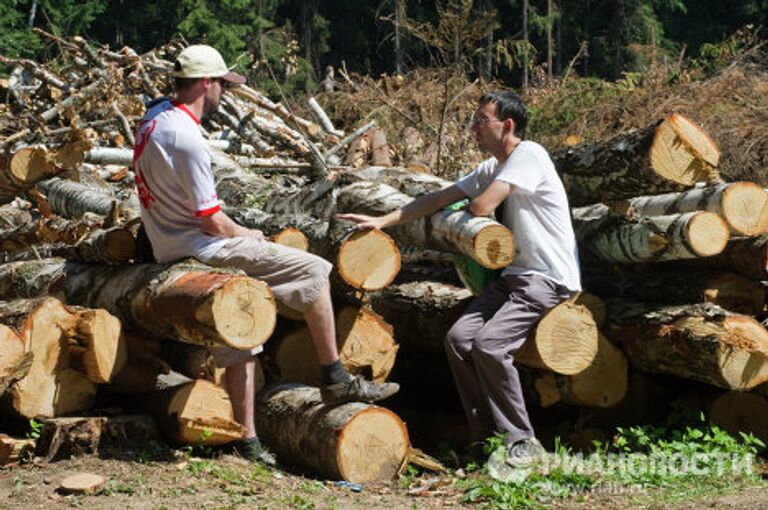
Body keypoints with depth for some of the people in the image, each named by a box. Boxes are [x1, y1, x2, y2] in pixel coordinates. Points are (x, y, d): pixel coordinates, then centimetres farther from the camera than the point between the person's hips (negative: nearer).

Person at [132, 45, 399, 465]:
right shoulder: (186, 138, -22)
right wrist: (248, 236, 2)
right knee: (313, 272, -9)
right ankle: (335, 379, -4)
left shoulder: (154, 116, 8)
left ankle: (247, 441, 18)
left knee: (238, 350, 15)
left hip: (169, 250, 10)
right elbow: (213, 222, -19)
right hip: (201, 252, -10)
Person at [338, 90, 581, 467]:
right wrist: (383, 221, 12)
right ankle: (486, 436, -2)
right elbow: (439, 199, 18)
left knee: (489, 343, -24)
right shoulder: (490, 168, 16)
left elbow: (480, 207, -17)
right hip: (515, 274, 9)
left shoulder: (529, 155, -13)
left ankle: (522, 441, -13)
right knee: (459, 338, -8)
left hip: (550, 279, -9)